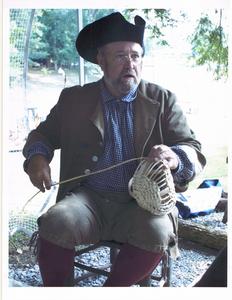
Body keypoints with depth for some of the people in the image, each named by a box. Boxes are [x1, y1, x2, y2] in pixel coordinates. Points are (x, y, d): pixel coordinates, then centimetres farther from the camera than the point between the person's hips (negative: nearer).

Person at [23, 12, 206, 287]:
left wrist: (175, 159, -23)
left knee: (157, 231, -31)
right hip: (89, 198, 1)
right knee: (56, 222, -29)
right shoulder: (74, 99, 12)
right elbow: (44, 133, 19)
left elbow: (194, 150, 3)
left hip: (142, 204, 0)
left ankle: (111, 289, -6)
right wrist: (37, 156, -6)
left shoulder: (162, 100, 8)